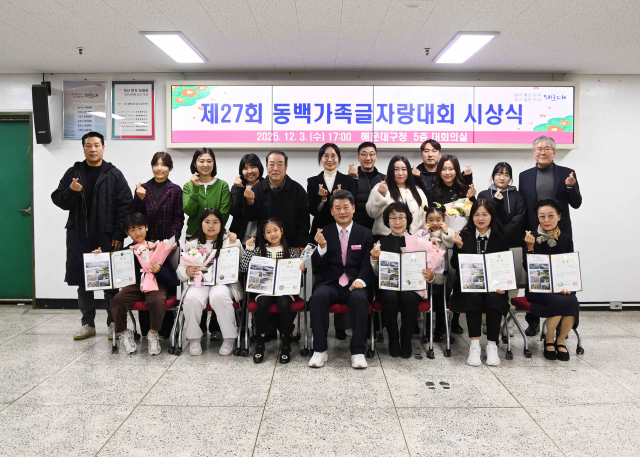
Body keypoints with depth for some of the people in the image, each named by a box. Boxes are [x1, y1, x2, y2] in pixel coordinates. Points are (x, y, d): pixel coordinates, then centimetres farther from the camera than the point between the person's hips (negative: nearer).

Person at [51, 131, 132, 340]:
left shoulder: (114, 175, 1)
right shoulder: (73, 173, 8)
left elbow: (125, 205, -4)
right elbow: (58, 200, 7)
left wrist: (119, 234, -11)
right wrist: (70, 191, -15)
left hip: (107, 237, -3)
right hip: (79, 237, 3)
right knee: (82, 281, 8)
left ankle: (113, 323, 16)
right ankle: (88, 324, 20)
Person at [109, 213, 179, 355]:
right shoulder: (126, 251, 12)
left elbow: (172, 275, -2)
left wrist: (159, 270, -22)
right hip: (134, 285, 3)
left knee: (157, 301, -35)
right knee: (117, 300, -23)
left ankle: (154, 333, -7)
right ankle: (123, 333, 3)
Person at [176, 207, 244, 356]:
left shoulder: (228, 240, 12)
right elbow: (180, 271, 10)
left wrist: (235, 244, -14)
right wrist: (187, 271, -14)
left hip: (223, 282, -1)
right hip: (199, 282, 2)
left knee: (219, 296, -35)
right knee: (192, 299, -31)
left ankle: (229, 338, -17)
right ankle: (194, 338, -8)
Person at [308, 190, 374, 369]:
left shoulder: (365, 234, 9)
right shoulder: (324, 233, 8)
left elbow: (367, 264, 3)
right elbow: (317, 267, 3)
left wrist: (361, 280, -18)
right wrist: (322, 246, -16)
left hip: (354, 285, 0)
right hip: (329, 284, 0)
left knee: (360, 298, -33)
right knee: (318, 297, -32)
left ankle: (358, 351, -22)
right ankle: (320, 350, -20)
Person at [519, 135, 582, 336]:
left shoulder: (566, 173, 3)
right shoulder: (525, 176, 7)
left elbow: (576, 204, 0)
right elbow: (521, 207, 6)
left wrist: (571, 186, -19)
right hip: (533, 235, 2)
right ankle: (533, 321, 19)